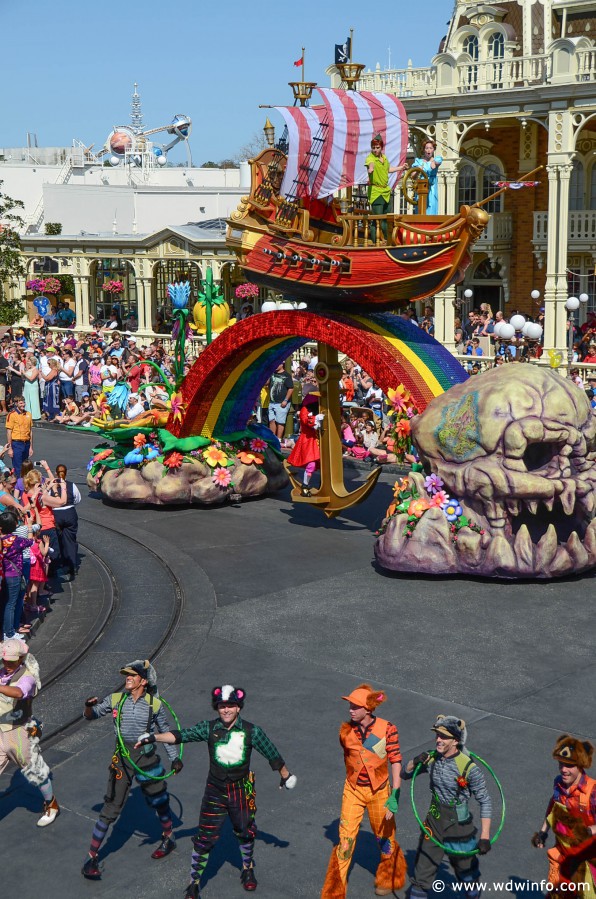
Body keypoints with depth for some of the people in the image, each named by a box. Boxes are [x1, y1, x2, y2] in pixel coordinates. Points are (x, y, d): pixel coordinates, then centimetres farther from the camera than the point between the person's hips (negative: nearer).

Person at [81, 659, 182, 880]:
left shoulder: (155, 704, -5)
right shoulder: (115, 699, -3)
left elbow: (166, 731, 6)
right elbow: (91, 716, 2)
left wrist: (174, 758, 6)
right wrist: (89, 706, -21)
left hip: (147, 757, 0)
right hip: (122, 758, 0)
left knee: (159, 801, 16)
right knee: (110, 810, -1)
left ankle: (168, 839, 43)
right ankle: (91, 858, 8)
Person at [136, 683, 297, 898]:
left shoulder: (251, 731, -9)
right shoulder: (209, 728, -8)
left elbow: (272, 754, 2)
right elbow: (180, 735, -17)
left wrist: (285, 775, 13)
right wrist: (153, 737, -29)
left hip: (242, 790, 1)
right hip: (215, 791, -1)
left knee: (245, 833, 17)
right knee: (205, 838, -2)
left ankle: (248, 870, 44)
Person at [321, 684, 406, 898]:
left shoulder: (387, 729, -15)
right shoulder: (346, 730, -6)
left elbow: (395, 762, -13)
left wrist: (395, 795, -19)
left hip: (379, 792, -1)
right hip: (353, 791, 1)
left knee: (385, 837, 16)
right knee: (345, 839, -4)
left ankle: (389, 880, 43)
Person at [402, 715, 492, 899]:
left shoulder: (469, 768, -21)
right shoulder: (432, 759, -6)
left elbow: (485, 802, -15)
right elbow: (405, 775, 7)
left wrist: (485, 836, -19)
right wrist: (415, 762, -15)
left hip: (459, 826, -4)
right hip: (434, 822, 4)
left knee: (466, 873, 17)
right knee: (421, 873, 5)